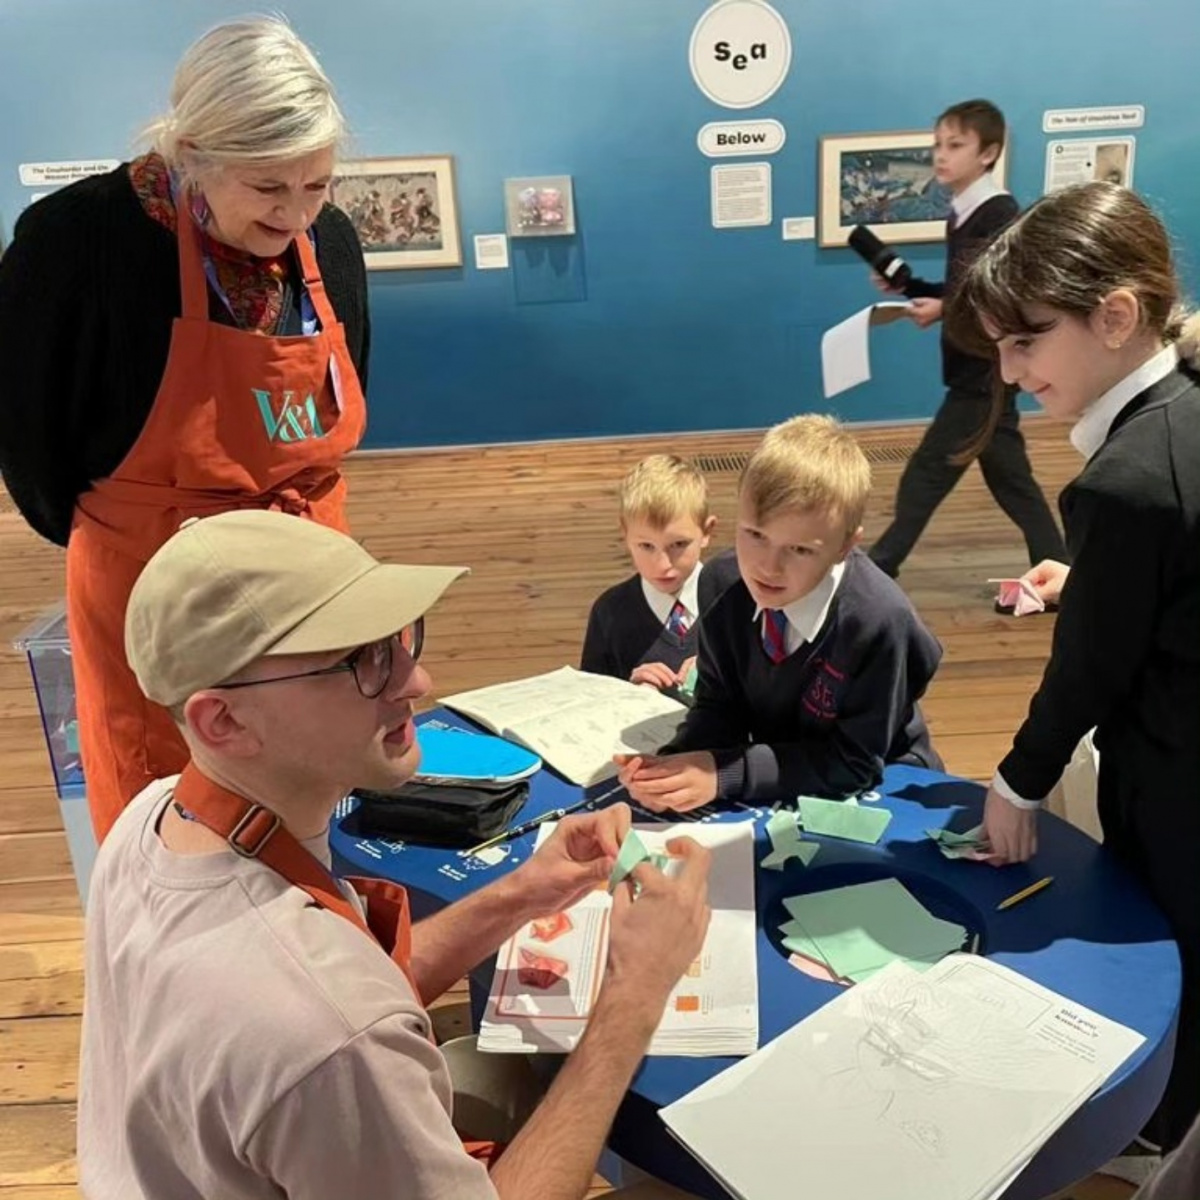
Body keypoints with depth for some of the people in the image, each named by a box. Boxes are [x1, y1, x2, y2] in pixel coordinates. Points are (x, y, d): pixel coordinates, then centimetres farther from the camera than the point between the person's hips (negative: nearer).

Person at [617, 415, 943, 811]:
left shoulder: (880, 621, -24)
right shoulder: (722, 585, -11)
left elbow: (853, 762, -18)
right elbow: (718, 706, -2)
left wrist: (723, 773, -25)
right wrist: (673, 763, -21)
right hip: (774, 792, 4)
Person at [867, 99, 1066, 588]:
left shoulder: (1000, 216, -16)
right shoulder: (963, 214, 11)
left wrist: (945, 312, -26)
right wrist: (906, 286, 6)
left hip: (986, 372, -10)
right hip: (975, 371, 10)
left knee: (927, 473, -2)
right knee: (1010, 479, 12)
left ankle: (881, 567, 12)